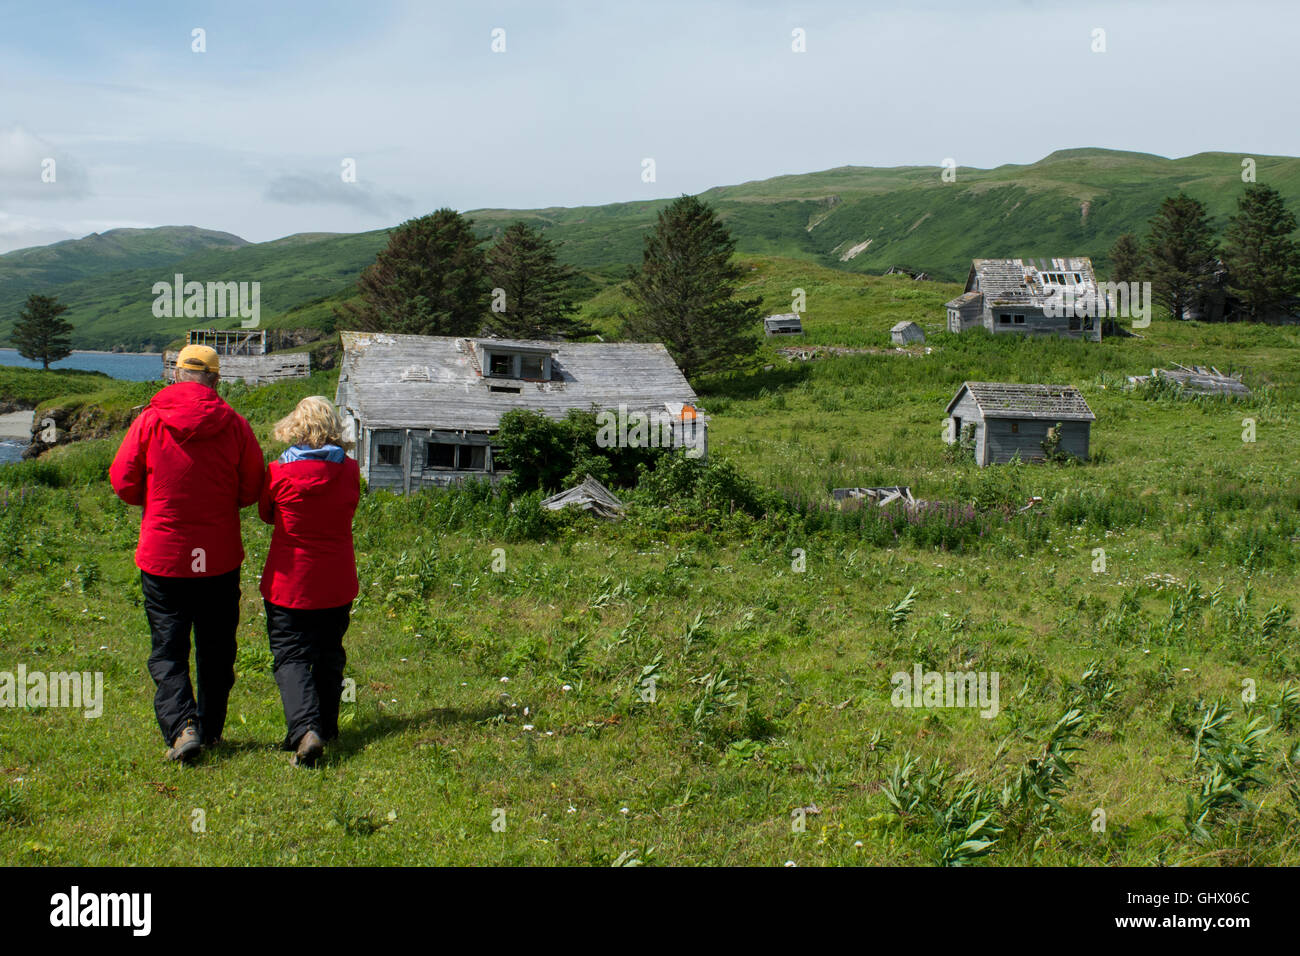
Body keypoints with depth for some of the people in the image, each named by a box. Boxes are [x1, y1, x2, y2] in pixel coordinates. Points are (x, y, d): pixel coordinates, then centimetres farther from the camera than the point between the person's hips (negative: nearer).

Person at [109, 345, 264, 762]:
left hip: (163, 553, -1)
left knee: (168, 649, 6)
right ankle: (211, 729, 23)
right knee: (216, 649, 14)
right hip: (220, 556, 1)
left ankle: (181, 725, -11)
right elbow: (252, 489, 0)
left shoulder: (149, 421, -7)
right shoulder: (234, 424, -5)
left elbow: (123, 481, 0)